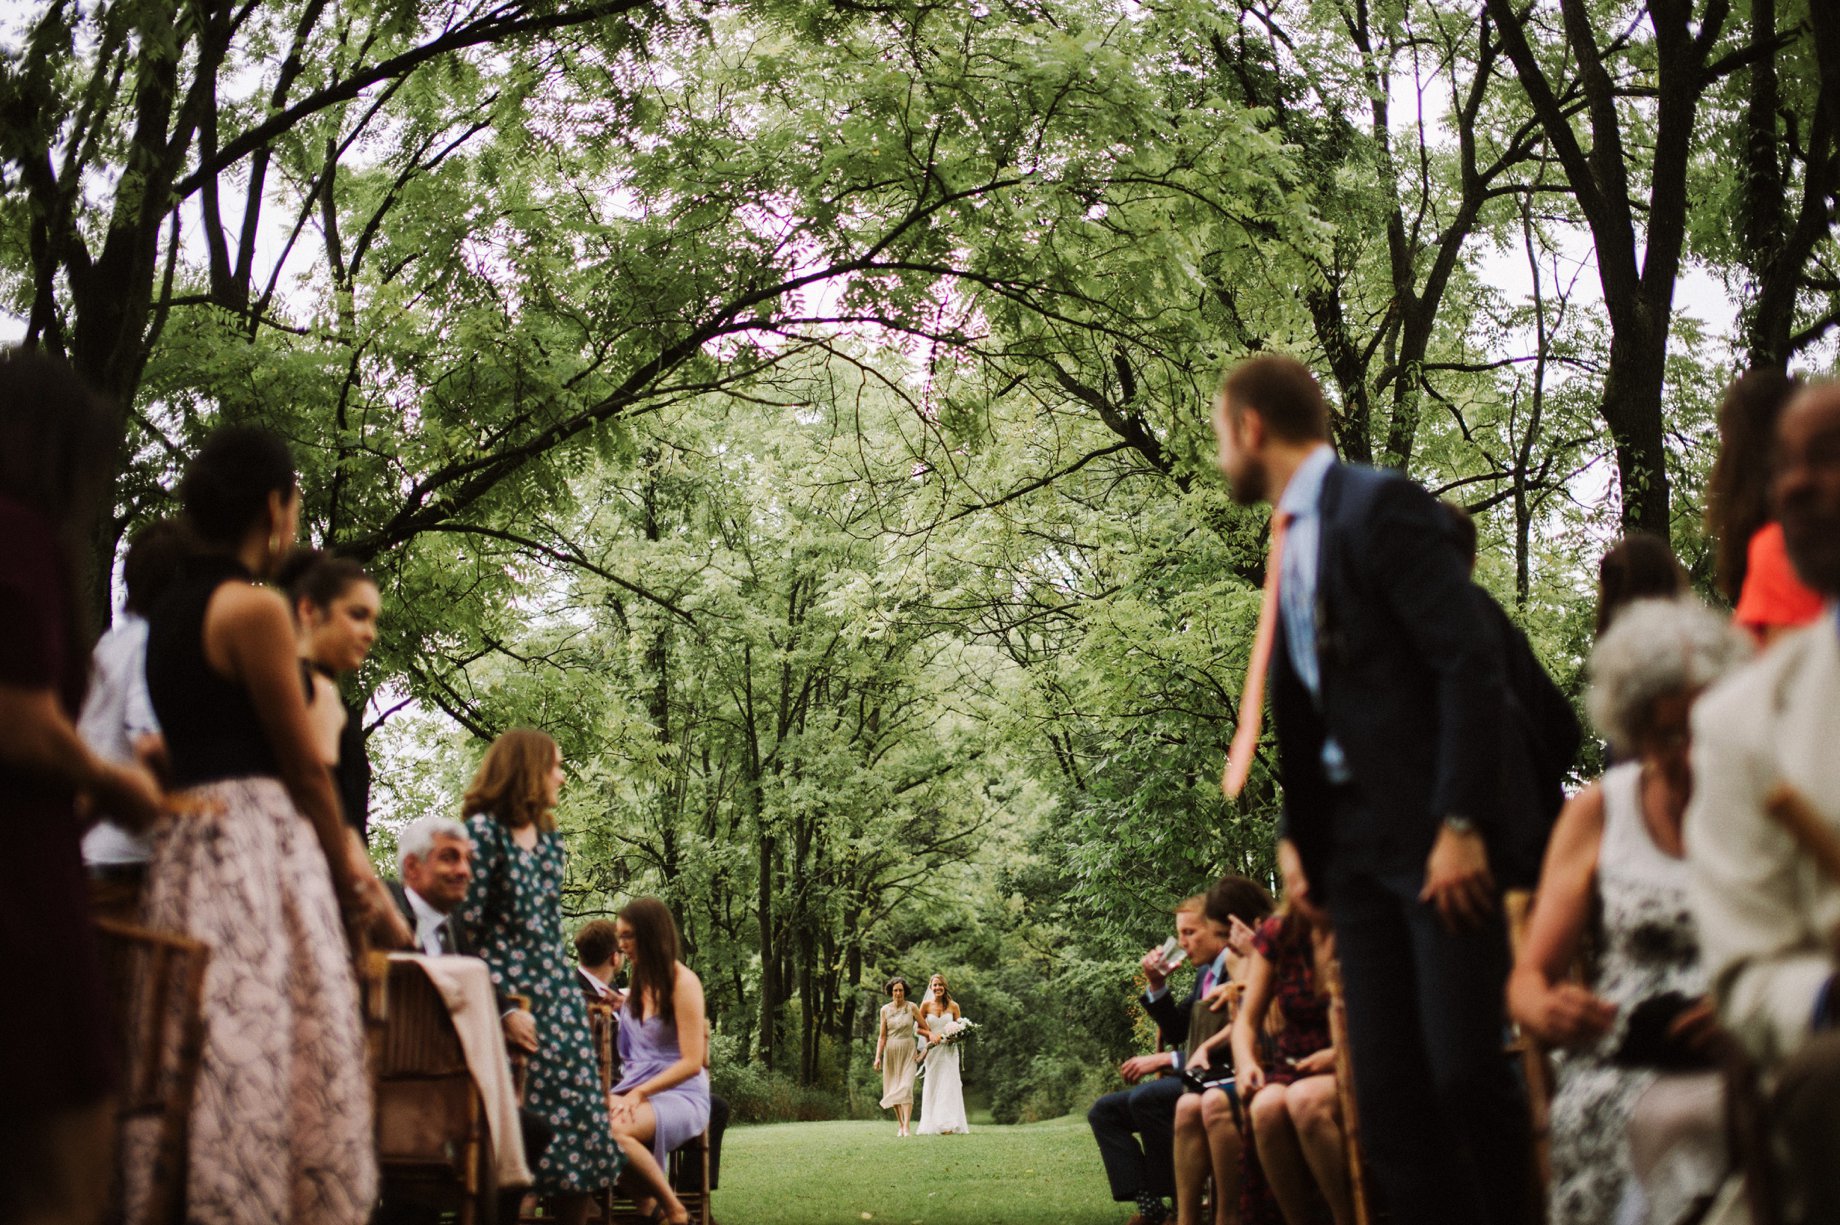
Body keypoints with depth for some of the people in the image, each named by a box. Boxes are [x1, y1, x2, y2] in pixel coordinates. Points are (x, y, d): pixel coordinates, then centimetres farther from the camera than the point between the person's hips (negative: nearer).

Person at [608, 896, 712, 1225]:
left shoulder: (682, 982, -8)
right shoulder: (641, 982, 15)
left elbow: (692, 1062, -12)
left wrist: (639, 1093, -17)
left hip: (680, 1095, -7)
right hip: (636, 1089, 7)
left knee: (614, 1130, -35)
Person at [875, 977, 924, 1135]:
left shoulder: (912, 1007, -4)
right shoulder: (885, 1009, 2)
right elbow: (882, 1035, 3)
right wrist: (878, 1056, -4)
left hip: (908, 1051, -3)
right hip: (891, 1051, 3)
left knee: (906, 1087, -15)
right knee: (893, 1089, 4)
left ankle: (906, 1127, -20)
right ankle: (899, 1124, 18)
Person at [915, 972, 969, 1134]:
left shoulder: (953, 1006, 2)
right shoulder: (926, 1005, 1)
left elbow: (961, 1026, 9)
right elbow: (919, 1028, 4)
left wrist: (957, 1034, -13)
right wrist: (930, 1034, -14)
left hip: (949, 1050, -1)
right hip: (932, 1050, 1)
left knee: (949, 1084, -7)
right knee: (933, 1085, 2)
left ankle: (949, 1124, -8)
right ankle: (934, 1124, 4)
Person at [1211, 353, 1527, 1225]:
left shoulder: (1381, 506, -8)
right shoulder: (1291, 543, 16)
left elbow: (1471, 665, -15)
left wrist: (1461, 825, -19)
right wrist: (1296, 837, 10)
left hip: (1435, 837, -8)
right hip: (1353, 847, 8)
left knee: (1465, 1072, -11)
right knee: (1387, 1093, 4)